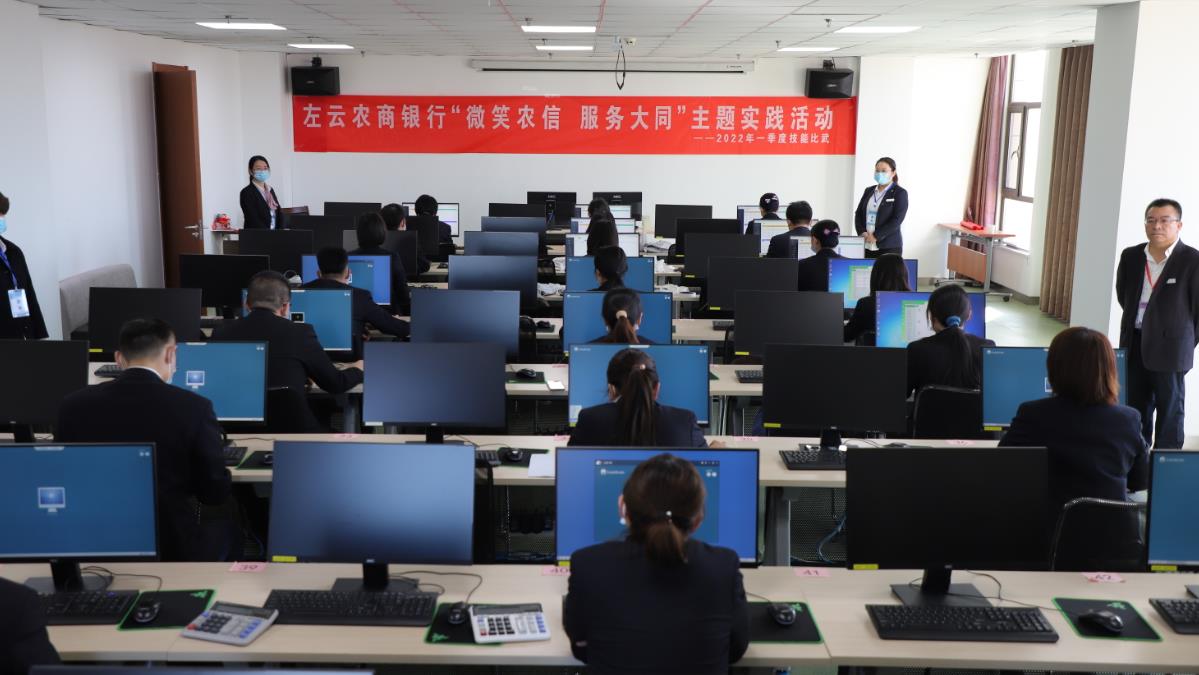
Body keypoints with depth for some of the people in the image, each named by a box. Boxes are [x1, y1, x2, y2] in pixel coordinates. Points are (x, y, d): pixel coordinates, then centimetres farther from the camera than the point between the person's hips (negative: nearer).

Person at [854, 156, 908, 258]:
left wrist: (876, 236, -16)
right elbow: (858, 214, 13)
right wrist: (862, 233, -5)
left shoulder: (900, 193, -1)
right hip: (866, 247, 5)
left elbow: (897, 220, -10)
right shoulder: (869, 191, 16)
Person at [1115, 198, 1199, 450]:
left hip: (1170, 348, -5)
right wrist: (1139, 322, 14)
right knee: (1136, 408, 15)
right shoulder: (1130, 256, 3)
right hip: (1134, 345, 5)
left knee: (1170, 412, 4)